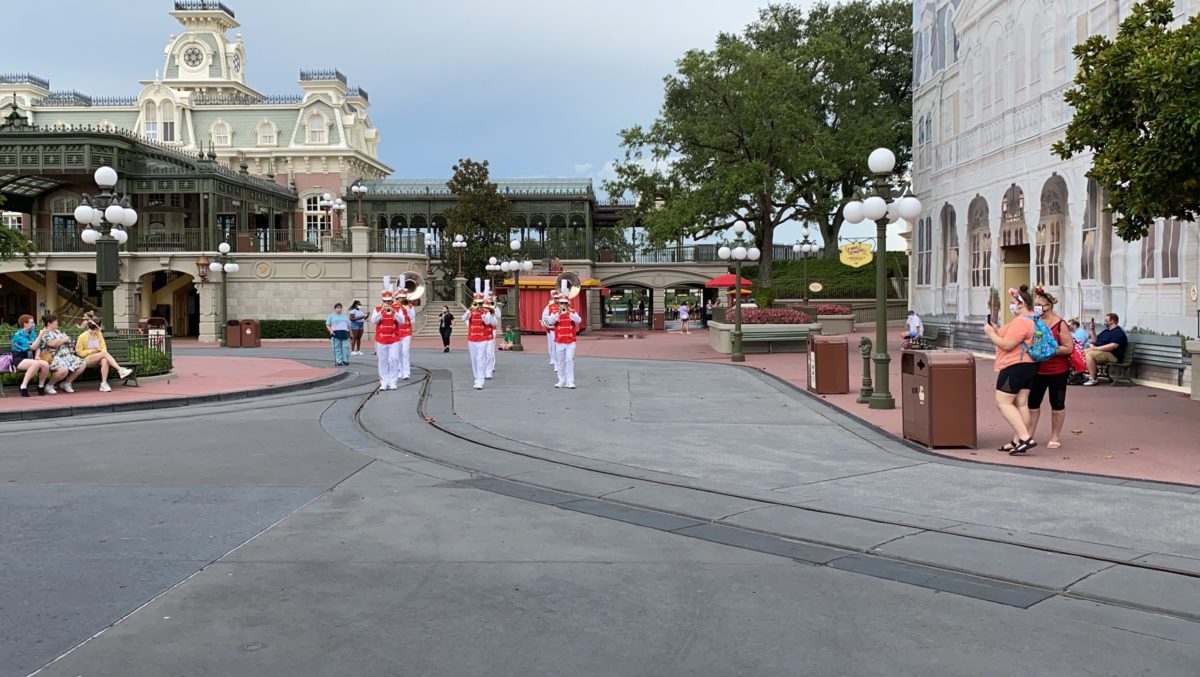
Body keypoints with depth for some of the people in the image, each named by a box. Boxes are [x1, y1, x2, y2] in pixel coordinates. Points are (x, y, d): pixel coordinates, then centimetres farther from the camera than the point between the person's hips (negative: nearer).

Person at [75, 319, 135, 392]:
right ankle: (120, 370, -39)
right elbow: (78, 352, -3)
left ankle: (104, 384, -41)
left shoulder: (99, 334, 10)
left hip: (99, 358, 4)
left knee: (104, 360, -34)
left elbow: (103, 347, 12)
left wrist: (100, 350, -11)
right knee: (105, 353, -32)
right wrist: (92, 351, -14)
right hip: (87, 359, -4)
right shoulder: (82, 337, -4)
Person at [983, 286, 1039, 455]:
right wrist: (996, 331, 11)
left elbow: (1007, 345, -22)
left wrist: (991, 333, -9)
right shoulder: (1032, 320, 17)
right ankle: (1017, 441, 11)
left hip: (1014, 367, -10)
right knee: (1021, 404, 9)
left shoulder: (1020, 322, -18)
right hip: (1029, 365, 11)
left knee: (1003, 403, -8)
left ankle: (1026, 438, -16)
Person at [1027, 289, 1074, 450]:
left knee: (1057, 403, 6)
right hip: (1037, 369, 5)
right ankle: (1029, 434, 12)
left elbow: (1069, 348, -13)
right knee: (1032, 401, 3)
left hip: (1057, 371, -5)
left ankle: (1055, 437, 17)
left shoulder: (1060, 324, -11)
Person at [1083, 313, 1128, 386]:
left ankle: (1092, 379, -28)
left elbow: (1113, 346, -25)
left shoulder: (1118, 332, -10)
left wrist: (1097, 348, -22)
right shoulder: (1106, 331, 21)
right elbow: (1096, 341, 27)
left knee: (1089, 355, -30)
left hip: (1112, 355, -10)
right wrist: (1093, 330, 14)